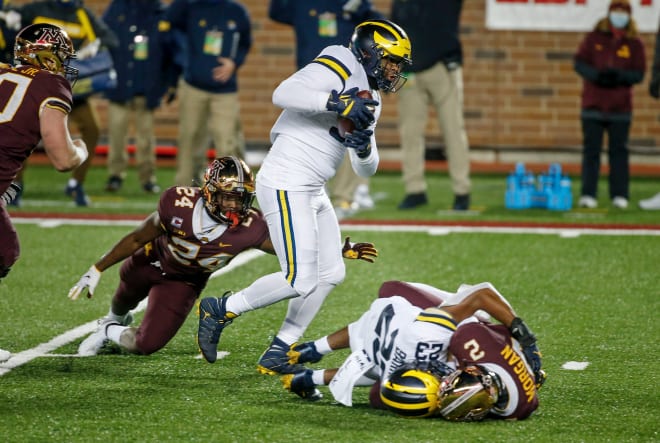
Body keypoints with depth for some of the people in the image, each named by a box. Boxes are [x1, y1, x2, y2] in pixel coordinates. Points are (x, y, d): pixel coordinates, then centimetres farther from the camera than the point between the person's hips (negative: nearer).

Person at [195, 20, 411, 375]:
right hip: (285, 186, -10)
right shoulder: (337, 70, -11)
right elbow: (283, 94, -25)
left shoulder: (367, 102, 18)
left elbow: (366, 170, 18)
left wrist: (365, 148, -5)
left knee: (330, 273, 10)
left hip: (312, 192, 10)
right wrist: (338, 103, -31)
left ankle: (278, 355, 16)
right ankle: (220, 310, 5)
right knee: (300, 279, -13)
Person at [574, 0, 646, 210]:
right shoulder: (594, 37, 4)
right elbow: (579, 63, 0)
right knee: (591, 150, 0)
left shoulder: (635, 43, 4)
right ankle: (588, 195, 2)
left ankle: (620, 195, 8)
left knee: (619, 151, 3)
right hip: (593, 104, 0)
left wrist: (620, 76, -19)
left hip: (621, 106, 0)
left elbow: (639, 74, 0)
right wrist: (596, 75, -17)